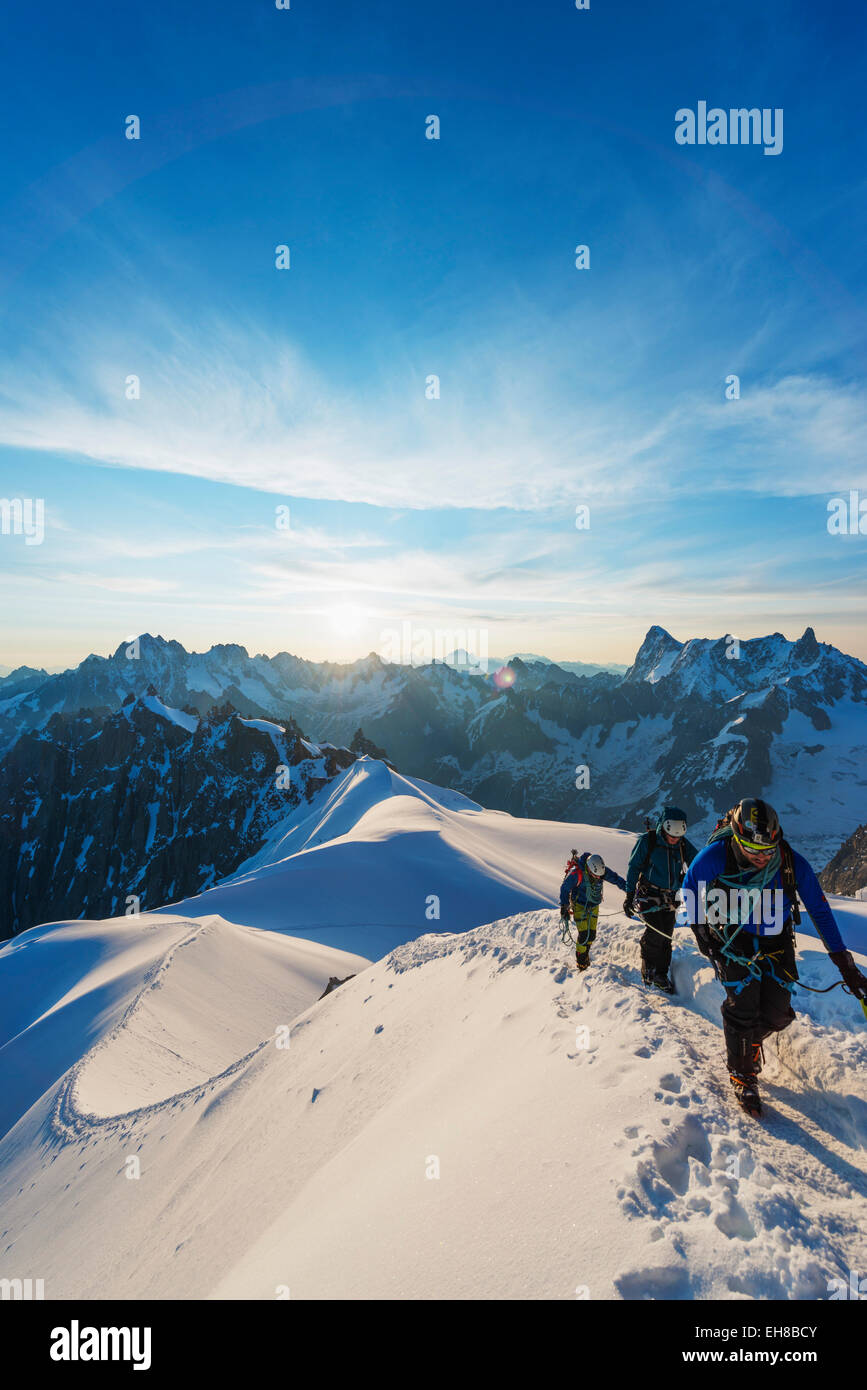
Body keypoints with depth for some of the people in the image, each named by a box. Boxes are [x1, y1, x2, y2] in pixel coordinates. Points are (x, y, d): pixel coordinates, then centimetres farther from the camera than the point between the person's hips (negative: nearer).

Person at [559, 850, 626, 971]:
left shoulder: (603, 871, -18)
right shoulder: (576, 873, -30)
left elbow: (617, 880, -4)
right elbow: (565, 889, -17)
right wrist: (564, 908, -13)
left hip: (594, 906, 4)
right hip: (579, 906, -4)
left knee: (592, 934, 5)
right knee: (583, 934, -10)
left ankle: (585, 954, 30)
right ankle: (581, 962, 8)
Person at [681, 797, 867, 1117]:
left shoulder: (792, 863, -22)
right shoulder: (717, 855, -26)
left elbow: (820, 910, -8)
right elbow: (690, 887, -6)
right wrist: (700, 930, -5)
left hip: (776, 942, 2)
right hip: (733, 940, -2)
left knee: (777, 1014, 0)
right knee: (742, 1008, -8)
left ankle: (749, 1039, 36)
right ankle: (742, 1075, 18)